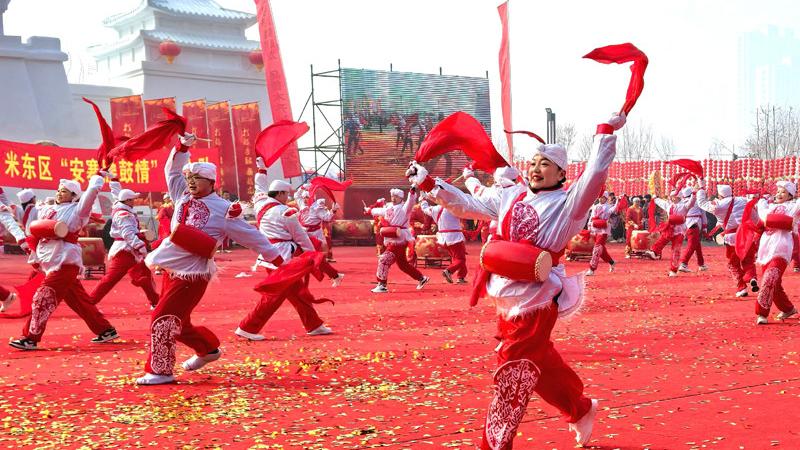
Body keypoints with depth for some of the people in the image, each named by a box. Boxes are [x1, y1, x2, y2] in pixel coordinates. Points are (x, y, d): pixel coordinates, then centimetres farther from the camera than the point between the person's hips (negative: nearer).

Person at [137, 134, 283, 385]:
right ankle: (208, 349, 37)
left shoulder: (223, 210, -9)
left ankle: (160, 371, 1)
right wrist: (183, 146, 3)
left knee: (163, 318, -10)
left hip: (192, 274, -7)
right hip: (171, 269, 7)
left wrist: (275, 257, 2)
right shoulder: (183, 196, 8)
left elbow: (250, 235, -4)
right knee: (178, 323, 15)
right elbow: (172, 170, 17)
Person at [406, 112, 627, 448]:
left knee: (511, 379, -3)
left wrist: (606, 131, -22)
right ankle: (580, 410, 44)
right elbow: (467, 206, 17)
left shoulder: (568, 203, -6)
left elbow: (595, 174, -21)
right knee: (540, 364, 21)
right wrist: (428, 184, 13)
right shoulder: (511, 196, 12)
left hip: (536, 302, -7)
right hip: (505, 299, 7)